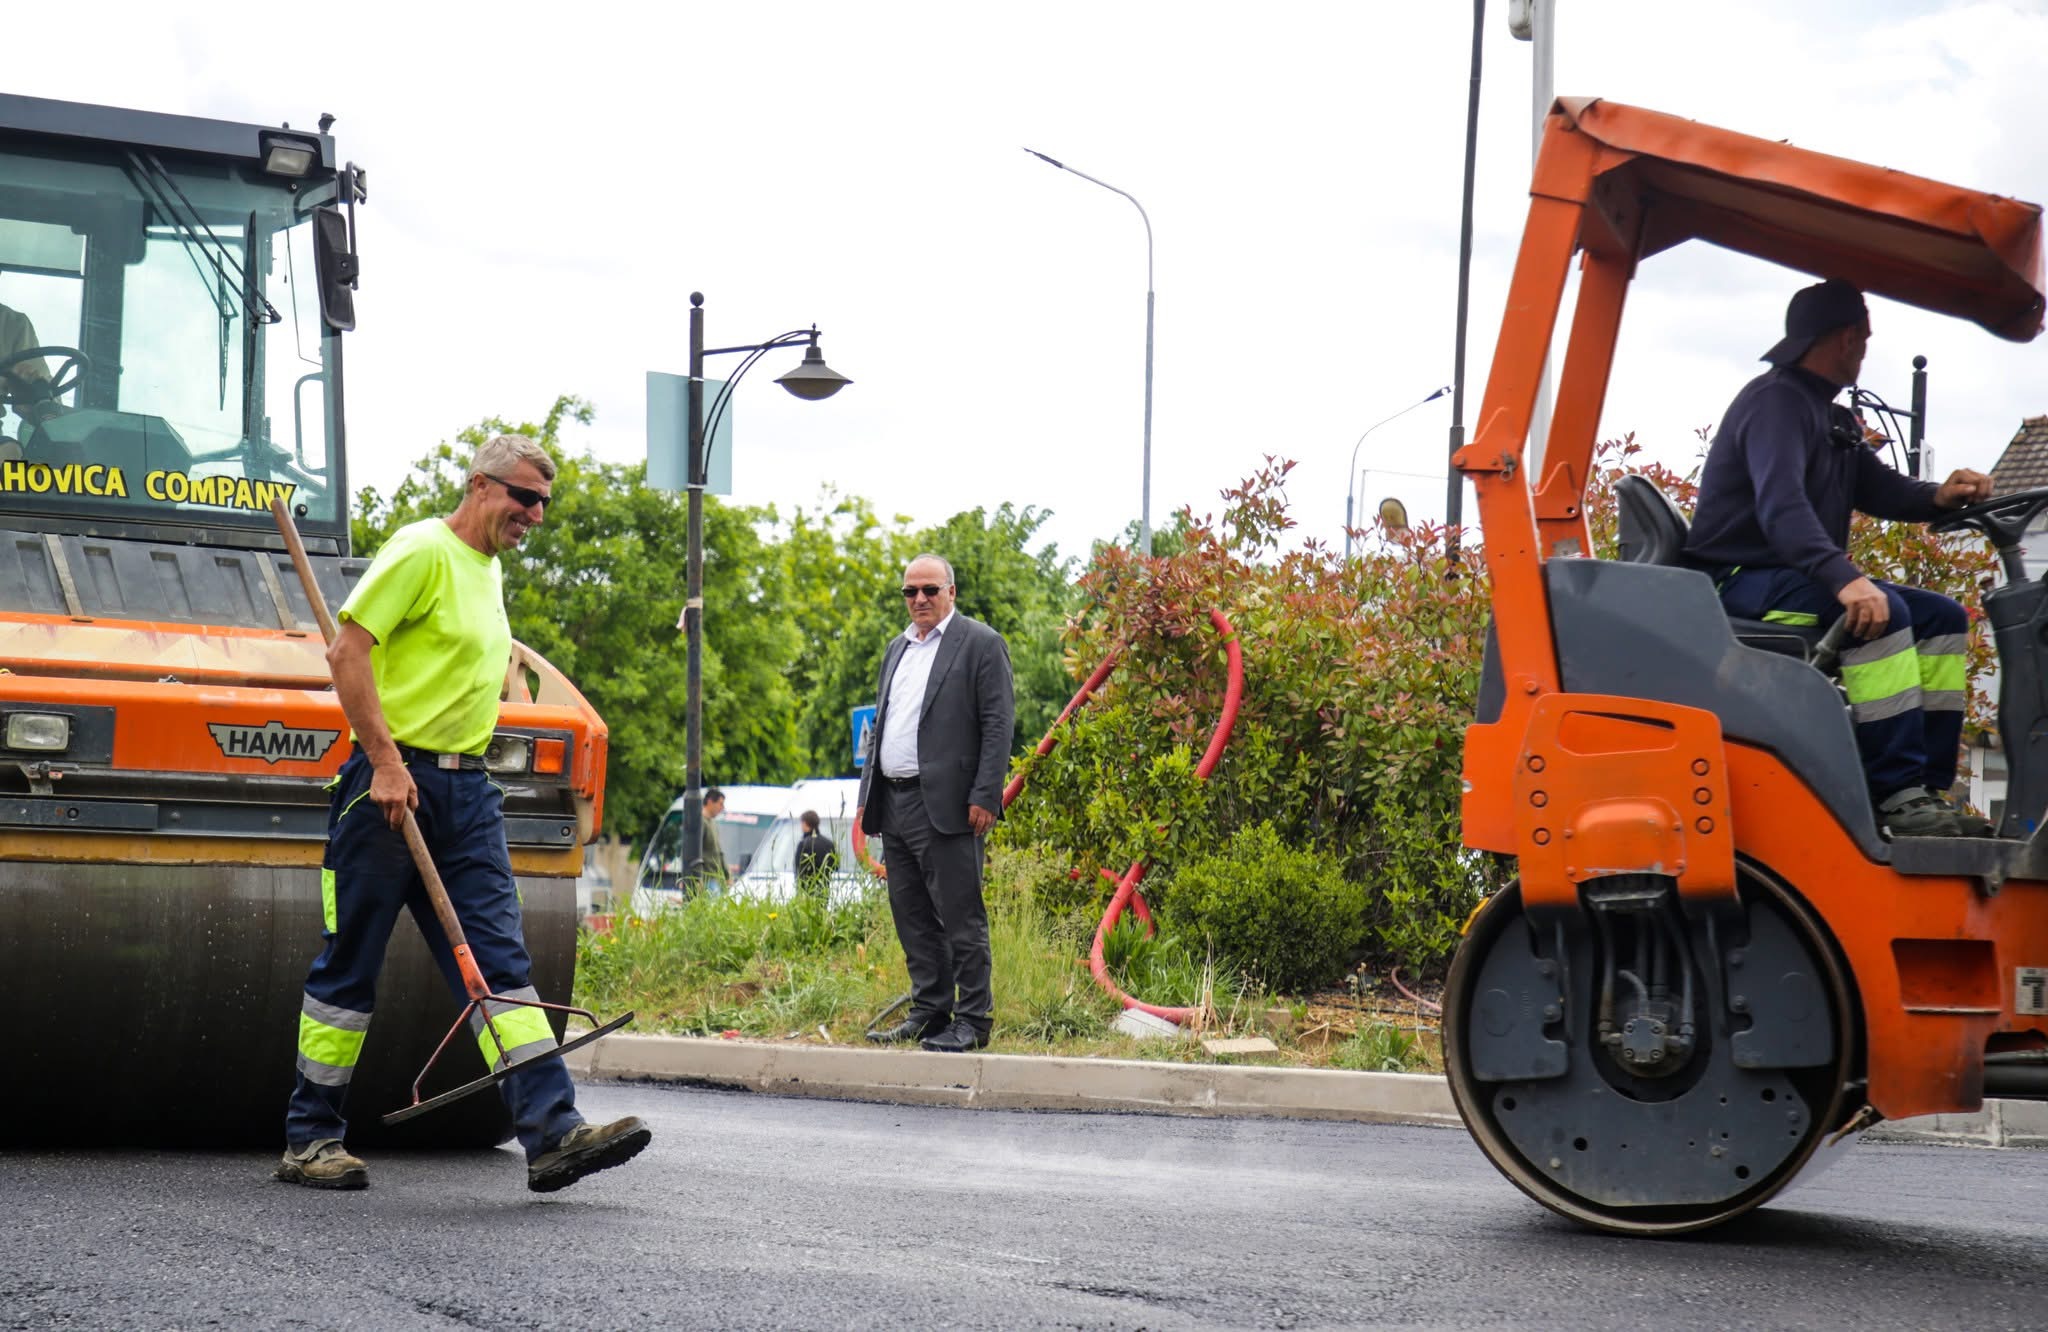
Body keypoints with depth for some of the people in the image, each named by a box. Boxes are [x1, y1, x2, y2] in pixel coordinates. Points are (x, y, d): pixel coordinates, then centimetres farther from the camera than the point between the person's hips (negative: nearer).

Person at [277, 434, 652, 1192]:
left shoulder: (488, 570, 18)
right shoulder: (424, 552, -10)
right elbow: (349, 652, -17)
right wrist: (385, 762, -21)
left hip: (467, 791, 8)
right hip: (394, 785, -8)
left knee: (499, 962, -2)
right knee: (350, 965, 1)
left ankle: (551, 1132, -10)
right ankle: (309, 1139, 10)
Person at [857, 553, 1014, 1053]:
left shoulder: (980, 644, -3)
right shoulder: (896, 649, 20)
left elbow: (998, 725, -9)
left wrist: (985, 798, -16)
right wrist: (867, 796, 15)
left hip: (945, 805, -8)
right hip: (895, 804, 8)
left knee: (961, 917, -6)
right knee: (912, 918, 10)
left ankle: (972, 1020, -3)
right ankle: (929, 1012, 17)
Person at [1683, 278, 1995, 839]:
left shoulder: (1831, 418, 21)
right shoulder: (1777, 401, -14)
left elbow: (1878, 489, 15)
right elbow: (1781, 505, -30)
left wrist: (1939, 497, -8)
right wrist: (1843, 578, -44)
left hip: (1795, 580, 11)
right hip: (1741, 582, -11)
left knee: (1942, 617, 6)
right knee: (1883, 613, -31)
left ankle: (1930, 790, -3)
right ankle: (1898, 797, -33)